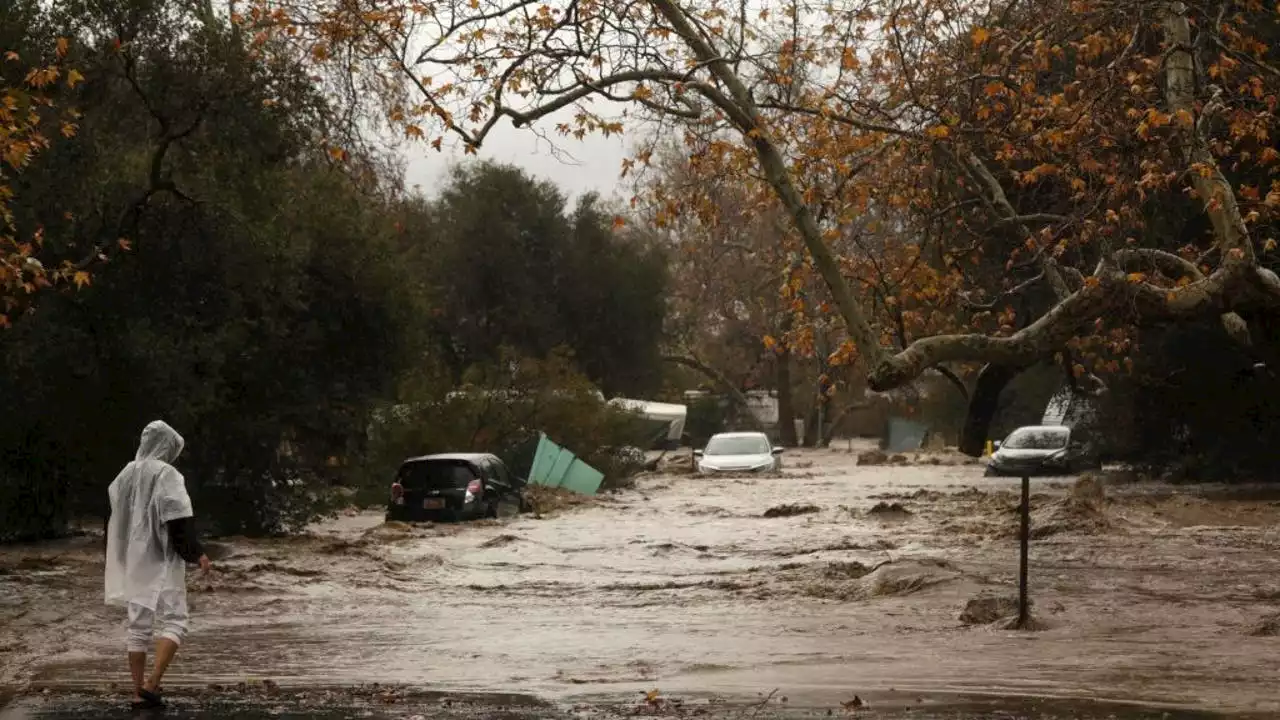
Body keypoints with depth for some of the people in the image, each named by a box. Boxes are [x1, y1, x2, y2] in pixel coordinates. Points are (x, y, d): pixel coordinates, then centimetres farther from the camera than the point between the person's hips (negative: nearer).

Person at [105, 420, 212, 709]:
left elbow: (118, 518, 17)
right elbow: (179, 519, -19)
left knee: (139, 625, 10)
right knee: (174, 621, -2)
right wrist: (197, 553, -17)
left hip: (134, 560, 7)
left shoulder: (126, 474, 10)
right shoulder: (166, 474, -12)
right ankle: (152, 684, -17)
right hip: (162, 559, -7)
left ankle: (138, 691, 9)